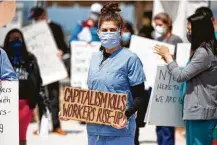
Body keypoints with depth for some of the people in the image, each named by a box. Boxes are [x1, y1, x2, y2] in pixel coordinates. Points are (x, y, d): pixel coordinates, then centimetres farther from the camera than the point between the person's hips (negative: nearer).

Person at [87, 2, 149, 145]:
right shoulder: (95, 58, 14)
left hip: (119, 129, -6)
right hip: (94, 128, 6)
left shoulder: (129, 59, -5)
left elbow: (140, 97, -7)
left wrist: (126, 115, -24)